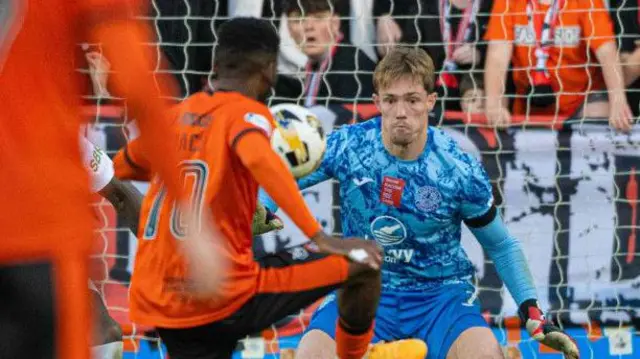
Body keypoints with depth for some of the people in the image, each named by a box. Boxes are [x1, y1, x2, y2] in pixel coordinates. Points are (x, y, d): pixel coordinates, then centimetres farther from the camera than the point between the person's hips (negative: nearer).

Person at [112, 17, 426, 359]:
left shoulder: (176, 115, 15)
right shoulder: (245, 112, -5)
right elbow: (260, 159, -29)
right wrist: (320, 238, -29)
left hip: (157, 303, 7)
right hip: (226, 297, -7)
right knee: (362, 262, 8)